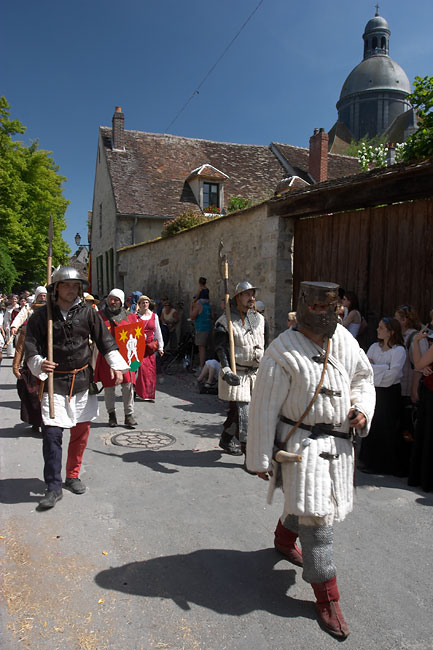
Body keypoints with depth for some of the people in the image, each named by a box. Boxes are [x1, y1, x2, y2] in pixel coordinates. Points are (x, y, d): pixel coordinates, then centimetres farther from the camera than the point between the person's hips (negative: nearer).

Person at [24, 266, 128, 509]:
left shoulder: (87, 312, 2)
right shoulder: (42, 316, -3)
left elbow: (104, 339, 4)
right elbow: (31, 346, -3)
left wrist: (116, 365, -5)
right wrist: (39, 364, -22)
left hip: (82, 380, 3)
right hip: (54, 382, -2)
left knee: (81, 430, 11)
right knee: (52, 433, -8)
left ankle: (73, 475, 29)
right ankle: (54, 487, 3)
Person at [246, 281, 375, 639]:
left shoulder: (343, 338, -1)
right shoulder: (282, 352, -19)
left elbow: (363, 376, 15)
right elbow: (264, 409, -14)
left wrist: (362, 408, -4)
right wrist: (260, 459, -10)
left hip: (339, 443, 7)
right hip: (303, 444, -6)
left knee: (306, 502, 24)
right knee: (315, 517, -4)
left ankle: (284, 538, 55)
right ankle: (327, 597, 15)